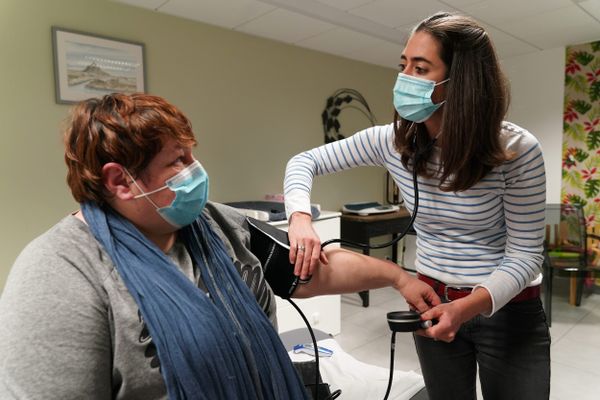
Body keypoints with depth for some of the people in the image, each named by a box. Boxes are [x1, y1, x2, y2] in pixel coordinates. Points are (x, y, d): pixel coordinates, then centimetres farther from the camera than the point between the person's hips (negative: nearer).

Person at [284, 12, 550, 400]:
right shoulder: (392, 141, -12)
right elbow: (305, 161, -5)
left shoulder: (517, 149, -20)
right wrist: (301, 218, -24)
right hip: (433, 302, 3)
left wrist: (471, 305, -32)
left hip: (508, 310, -2)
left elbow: (525, 255, -15)